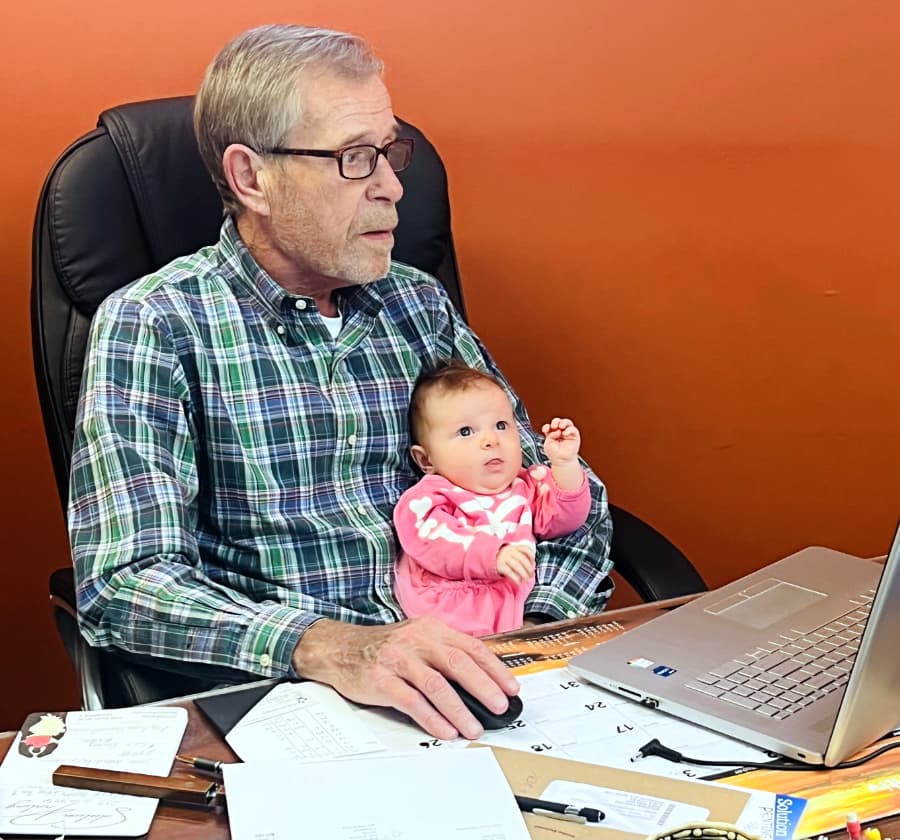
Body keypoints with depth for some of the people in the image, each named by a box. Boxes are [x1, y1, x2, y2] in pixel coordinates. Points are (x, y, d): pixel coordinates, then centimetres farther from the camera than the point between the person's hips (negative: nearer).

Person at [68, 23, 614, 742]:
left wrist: (529, 642, -8)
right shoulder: (150, 325, -6)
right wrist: (328, 648, -32)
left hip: (454, 682, 3)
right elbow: (122, 584, -16)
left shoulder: (421, 305, 10)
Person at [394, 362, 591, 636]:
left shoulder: (525, 487, 20)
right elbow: (435, 542, -17)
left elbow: (564, 518, 13)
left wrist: (565, 464, 1)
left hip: (517, 619, 5)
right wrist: (493, 555, -29)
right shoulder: (428, 499, 1)